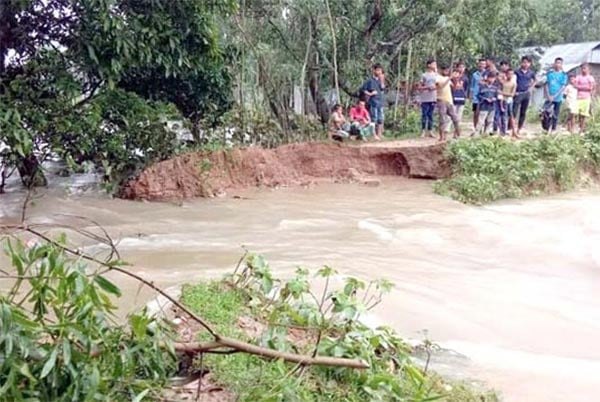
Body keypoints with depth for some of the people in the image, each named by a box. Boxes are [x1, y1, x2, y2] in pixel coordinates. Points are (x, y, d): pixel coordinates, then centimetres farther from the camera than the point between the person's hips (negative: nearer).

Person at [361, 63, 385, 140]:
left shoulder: (380, 80, 13)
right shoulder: (370, 81, -5)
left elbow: (382, 89, 1)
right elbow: (363, 89, -8)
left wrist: (382, 80, -6)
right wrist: (370, 94, -15)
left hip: (380, 102, 6)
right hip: (373, 102, -6)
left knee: (380, 119, 7)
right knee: (374, 119, -7)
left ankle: (379, 134, 14)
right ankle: (374, 134, -5)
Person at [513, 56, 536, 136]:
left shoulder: (531, 73, 6)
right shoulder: (517, 72, -5)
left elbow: (534, 81, 24)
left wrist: (531, 88, 10)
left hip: (527, 94, 4)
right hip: (518, 94, -4)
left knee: (523, 113, 8)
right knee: (514, 112, -10)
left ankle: (519, 130, 16)